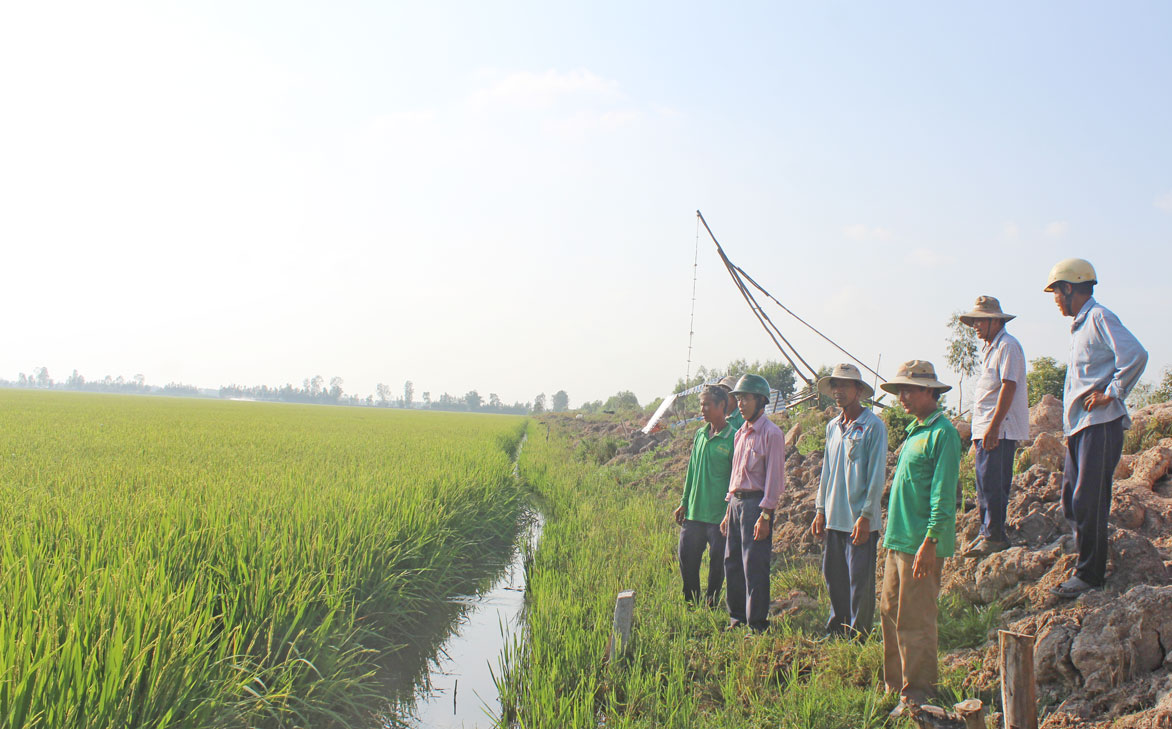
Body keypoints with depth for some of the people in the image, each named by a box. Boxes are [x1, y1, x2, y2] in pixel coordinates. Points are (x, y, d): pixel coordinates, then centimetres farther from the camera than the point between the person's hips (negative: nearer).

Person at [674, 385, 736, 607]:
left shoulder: (732, 438, -10)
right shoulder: (700, 434, 9)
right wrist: (684, 502, 14)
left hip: (718, 514, -6)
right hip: (694, 512, 6)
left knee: (717, 561, 5)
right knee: (687, 558, 10)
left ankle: (711, 604, 20)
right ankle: (690, 602, 25)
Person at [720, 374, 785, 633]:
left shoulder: (771, 433, -10)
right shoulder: (741, 433, 15)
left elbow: (775, 477, -13)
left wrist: (765, 516, -17)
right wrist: (728, 511, 18)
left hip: (756, 503, -8)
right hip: (736, 502, 8)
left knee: (754, 567, -4)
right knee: (732, 564, 11)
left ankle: (756, 625, 4)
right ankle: (737, 619, 22)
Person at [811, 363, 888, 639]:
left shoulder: (873, 426, -8)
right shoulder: (833, 427, 12)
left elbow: (877, 476, -10)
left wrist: (865, 516, -12)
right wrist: (821, 510, 15)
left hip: (860, 520, -6)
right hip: (834, 518, 6)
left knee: (860, 582, 1)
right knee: (833, 577, 12)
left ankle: (858, 635, 12)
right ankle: (836, 630, 25)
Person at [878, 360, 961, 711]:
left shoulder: (942, 433, -11)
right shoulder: (915, 431, 17)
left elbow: (943, 495, -17)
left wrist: (930, 541, -21)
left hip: (921, 543, -9)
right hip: (898, 539, 9)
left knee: (914, 620, -4)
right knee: (890, 613, 13)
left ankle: (916, 697, 4)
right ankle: (894, 685, 23)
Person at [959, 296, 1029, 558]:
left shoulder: (1007, 345, -10)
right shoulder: (988, 347, 20)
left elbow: (1008, 387, -19)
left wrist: (993, 426, -24)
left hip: (1001, 429, -10)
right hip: (987, 428, 10)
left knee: (992, 484, -9)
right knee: (984, 483, 13)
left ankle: (995, 537, -3)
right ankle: (987, 533, 20)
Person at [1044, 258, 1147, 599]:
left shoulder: (1099, 317, -10)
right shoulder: (1080, 325, 20)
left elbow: (1135, 355, -23)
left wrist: (1111, 394, -17)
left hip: (1100, 425, -10)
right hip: (1079, 426, 10)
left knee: (1088, 501, -7)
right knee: (1071, 499, 11)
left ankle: (1090, 574, 1)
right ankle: (1087, 567, 20)